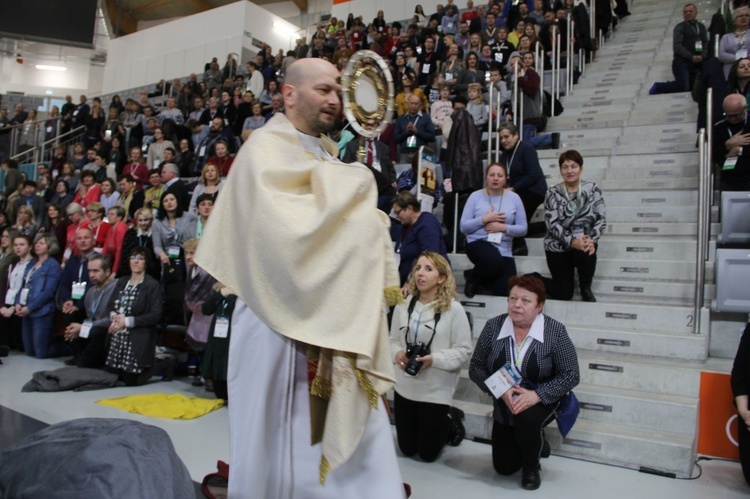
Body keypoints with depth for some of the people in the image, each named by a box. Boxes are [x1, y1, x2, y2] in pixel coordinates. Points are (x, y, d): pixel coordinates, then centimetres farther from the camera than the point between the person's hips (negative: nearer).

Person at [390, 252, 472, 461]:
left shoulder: (453, 309, -13)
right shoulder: (403, 305, -4)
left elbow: (463, 350, -11)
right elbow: (394, 340, 5)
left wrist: (434, 359, -24)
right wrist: (397, 353, -16)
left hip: (436, 390, -4)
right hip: (405, 386, 4)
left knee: (428, 454, 10)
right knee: (407, 450, 17)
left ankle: (451, 420, 36)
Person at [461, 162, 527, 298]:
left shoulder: (514, 198, 3)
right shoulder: (476, 196, 0)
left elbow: (523, 229, 3)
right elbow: (464, 227, -3)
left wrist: (504, 227, -14)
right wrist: (485, 219, -16)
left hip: (504, 249, 3)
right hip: (478, 243, -3)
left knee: (506, 291, -12)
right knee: (495, 261, -37)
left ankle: (480, 277, 21)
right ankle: (473, 278, -2)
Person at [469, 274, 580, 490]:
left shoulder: (555, 331, -18)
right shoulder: (493, 327, -13)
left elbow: (570, 375, -17)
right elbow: (476, 368, -10)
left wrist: (536, 395, -29)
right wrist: (501, 391, -26)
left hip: (542, 401, -3)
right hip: (505, 407, 3)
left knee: (526, 418, -35)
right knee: (504, 467, 7)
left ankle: (532, 466, -3)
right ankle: (536, 443, 39)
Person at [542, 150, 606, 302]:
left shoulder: (592, 189, 2)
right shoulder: (553, 193, -2)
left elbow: (601, 219, -2)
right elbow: (551, 223, -10)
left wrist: (592, 239, -20)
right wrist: (572, 241, -23)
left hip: (584, 242, 2)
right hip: (558, 245, -1)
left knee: (587, 254, -36)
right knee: (563, 294, -8)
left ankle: (585, 288, -4)